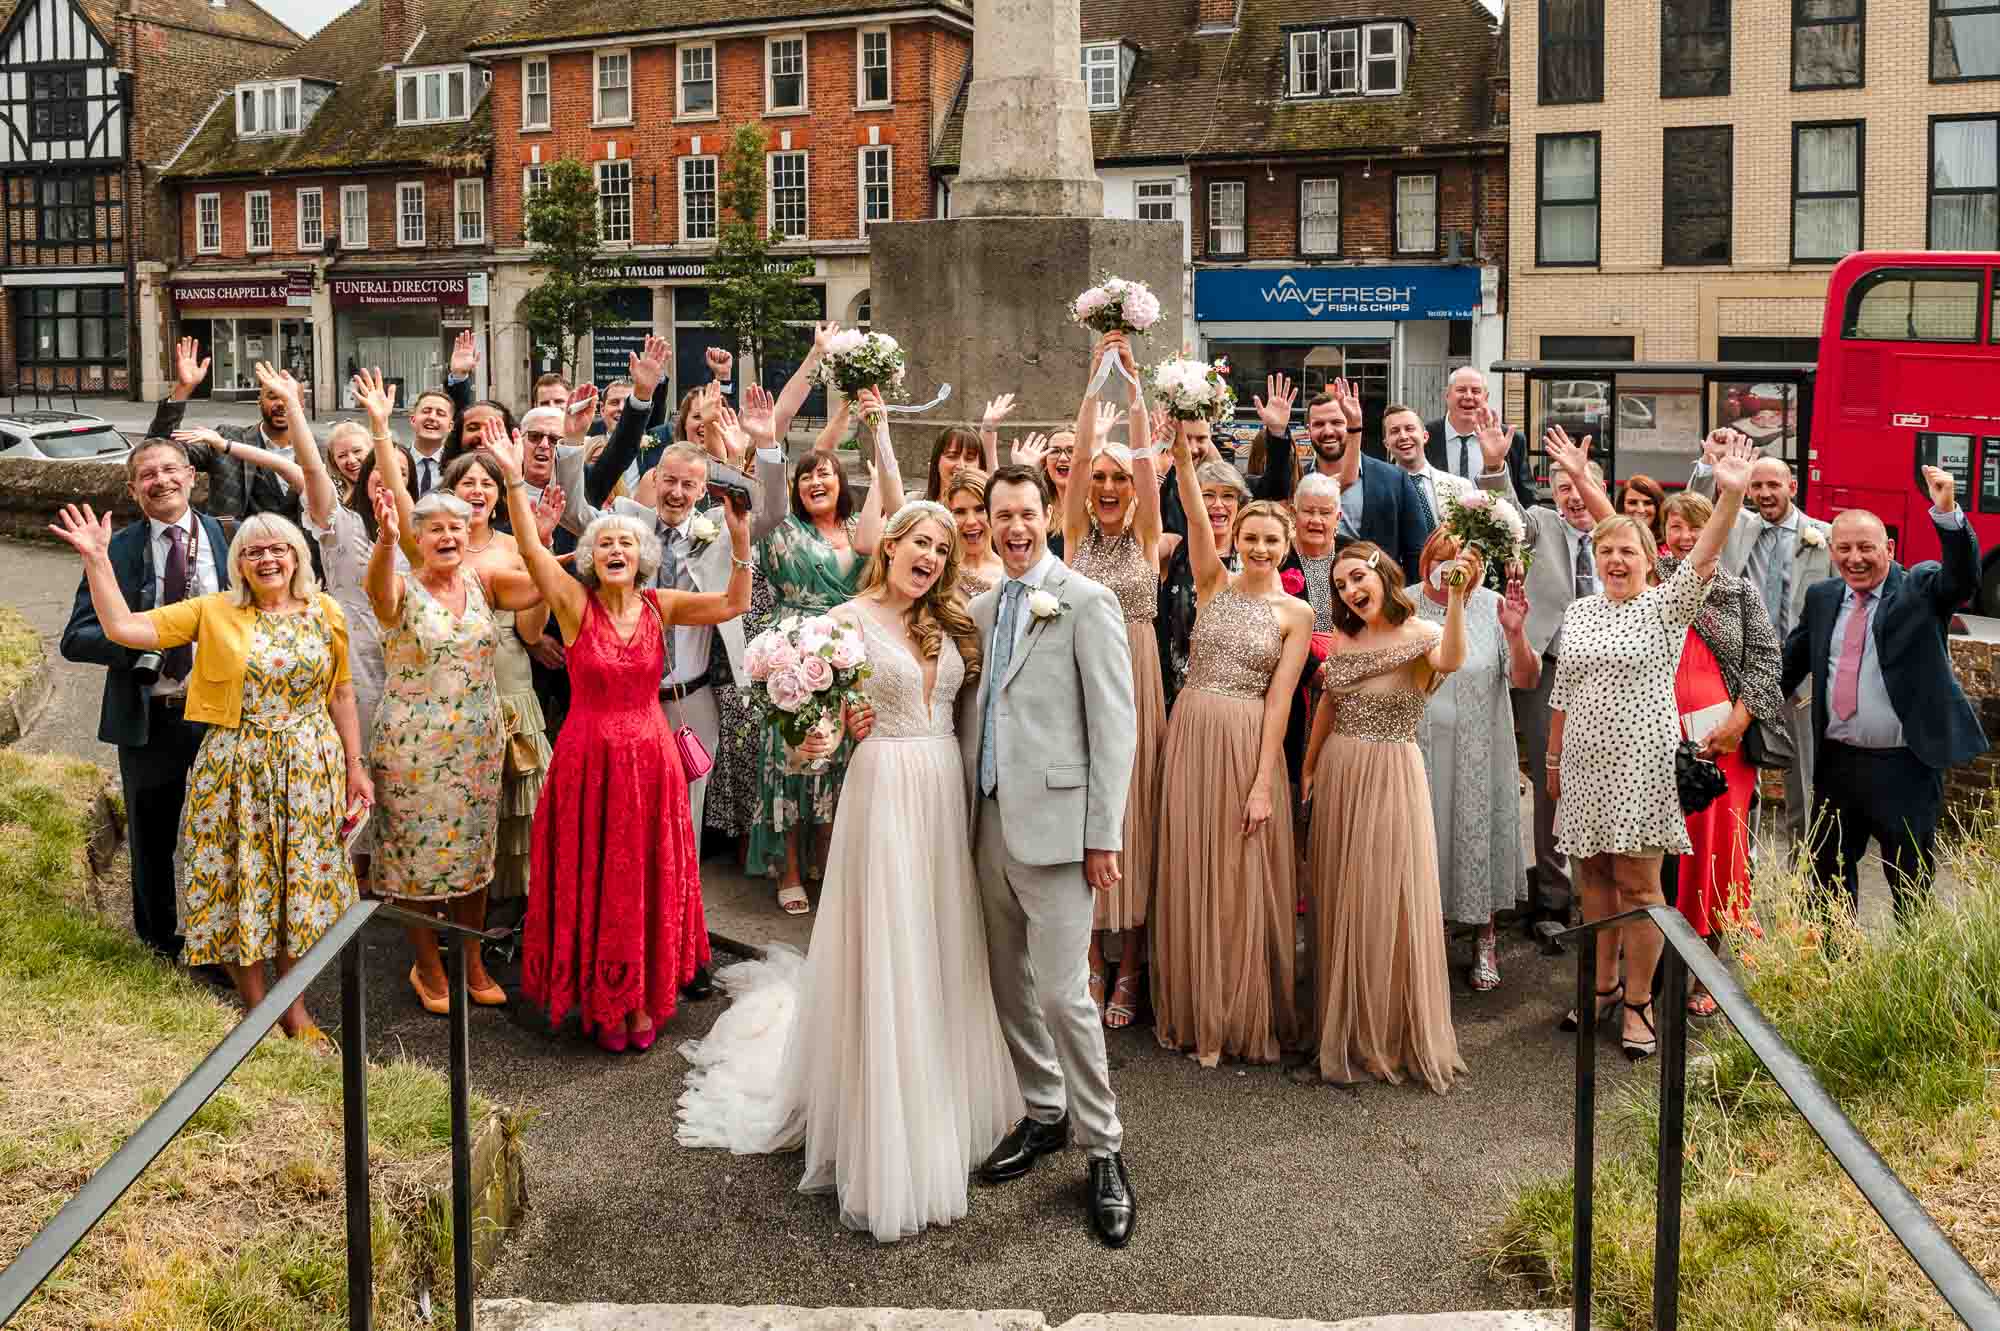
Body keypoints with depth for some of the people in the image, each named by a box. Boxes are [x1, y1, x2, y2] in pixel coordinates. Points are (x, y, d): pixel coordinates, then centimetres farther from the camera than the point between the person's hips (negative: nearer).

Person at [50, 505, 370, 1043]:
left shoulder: (325, 613, 3)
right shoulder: (213, 612, -3)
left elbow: (340, 696, 7)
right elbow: (122, 626, -9)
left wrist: (355, 767, 6)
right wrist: (97, 559, -14)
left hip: (310, 772, 2)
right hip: (235, 772, -1)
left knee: (302, 884, 9)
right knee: (240, 884, 4)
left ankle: (294, 1007, 25)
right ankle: (255, 1009, 20)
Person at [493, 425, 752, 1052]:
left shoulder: (660, 606, 1)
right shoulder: (576, 603, -5)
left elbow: (733, 604, -4)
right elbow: (531, 550, -17)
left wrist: (740, 542, -17)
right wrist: (514, 480, -27)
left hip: (650, 758, 2)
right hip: (589, 758, -2)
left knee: (648, 880, 9)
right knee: (593, 882, 5)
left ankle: (644, 999, 23)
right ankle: (601, 1001, 19)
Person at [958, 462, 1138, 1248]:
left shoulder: (1087, 603, -4)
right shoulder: (979, 609, 14)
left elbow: (1114, 724, -8)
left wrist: (1103, 835, -12)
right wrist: (965, 810, 10)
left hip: (1053, 821, -6)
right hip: (988, 821, 6)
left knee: (1062, 991, -8)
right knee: (1010, 984, 13)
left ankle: (1103, 1149, 6)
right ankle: (1044, 1113, 30)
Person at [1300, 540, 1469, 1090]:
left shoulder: (1421, 636, -10)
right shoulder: (1343, 637, 6)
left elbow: (1451, 659, -34)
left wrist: (1456, 599, -46)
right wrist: (1308, 768, 20)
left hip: (1392, 780, -6)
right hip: (1337, 777, 6)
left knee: (1388, 908, 1)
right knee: (1337, 910, 12)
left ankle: (1392, 1040, 17)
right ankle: (1342, 1038, 26)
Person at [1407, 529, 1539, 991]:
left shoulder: (1492, 607, -5)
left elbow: (1526, 680, -8)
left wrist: (1515, 633, -24)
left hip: (1478, 754, 0)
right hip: (1416, 751, 0)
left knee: (1477, 833, 8)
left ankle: (1485, 940, 24)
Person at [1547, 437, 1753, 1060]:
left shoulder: (1666, 606, -3)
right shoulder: (1578, 612, 10)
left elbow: (1702, 559, -22)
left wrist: (1730, 496, -37)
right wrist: (1553, 762, 13)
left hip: (1641, 766, -5)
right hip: (1585, 765, 5)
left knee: (1637, 884, -2)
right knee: (1593, 877, 12)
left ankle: (1638, 1003, 9)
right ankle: (1604, 986, 25)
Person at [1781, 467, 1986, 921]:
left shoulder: (1921, 590, -5)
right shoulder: (1822, 598, 9)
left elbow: (1964, 578, -25)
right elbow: (1792, 660, 19)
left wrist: (1947, 512, -39)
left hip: (1904, 766, -5)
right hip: (1836, 763, 5)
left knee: (1910, 880, 4)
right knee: (1828, 871, 16)